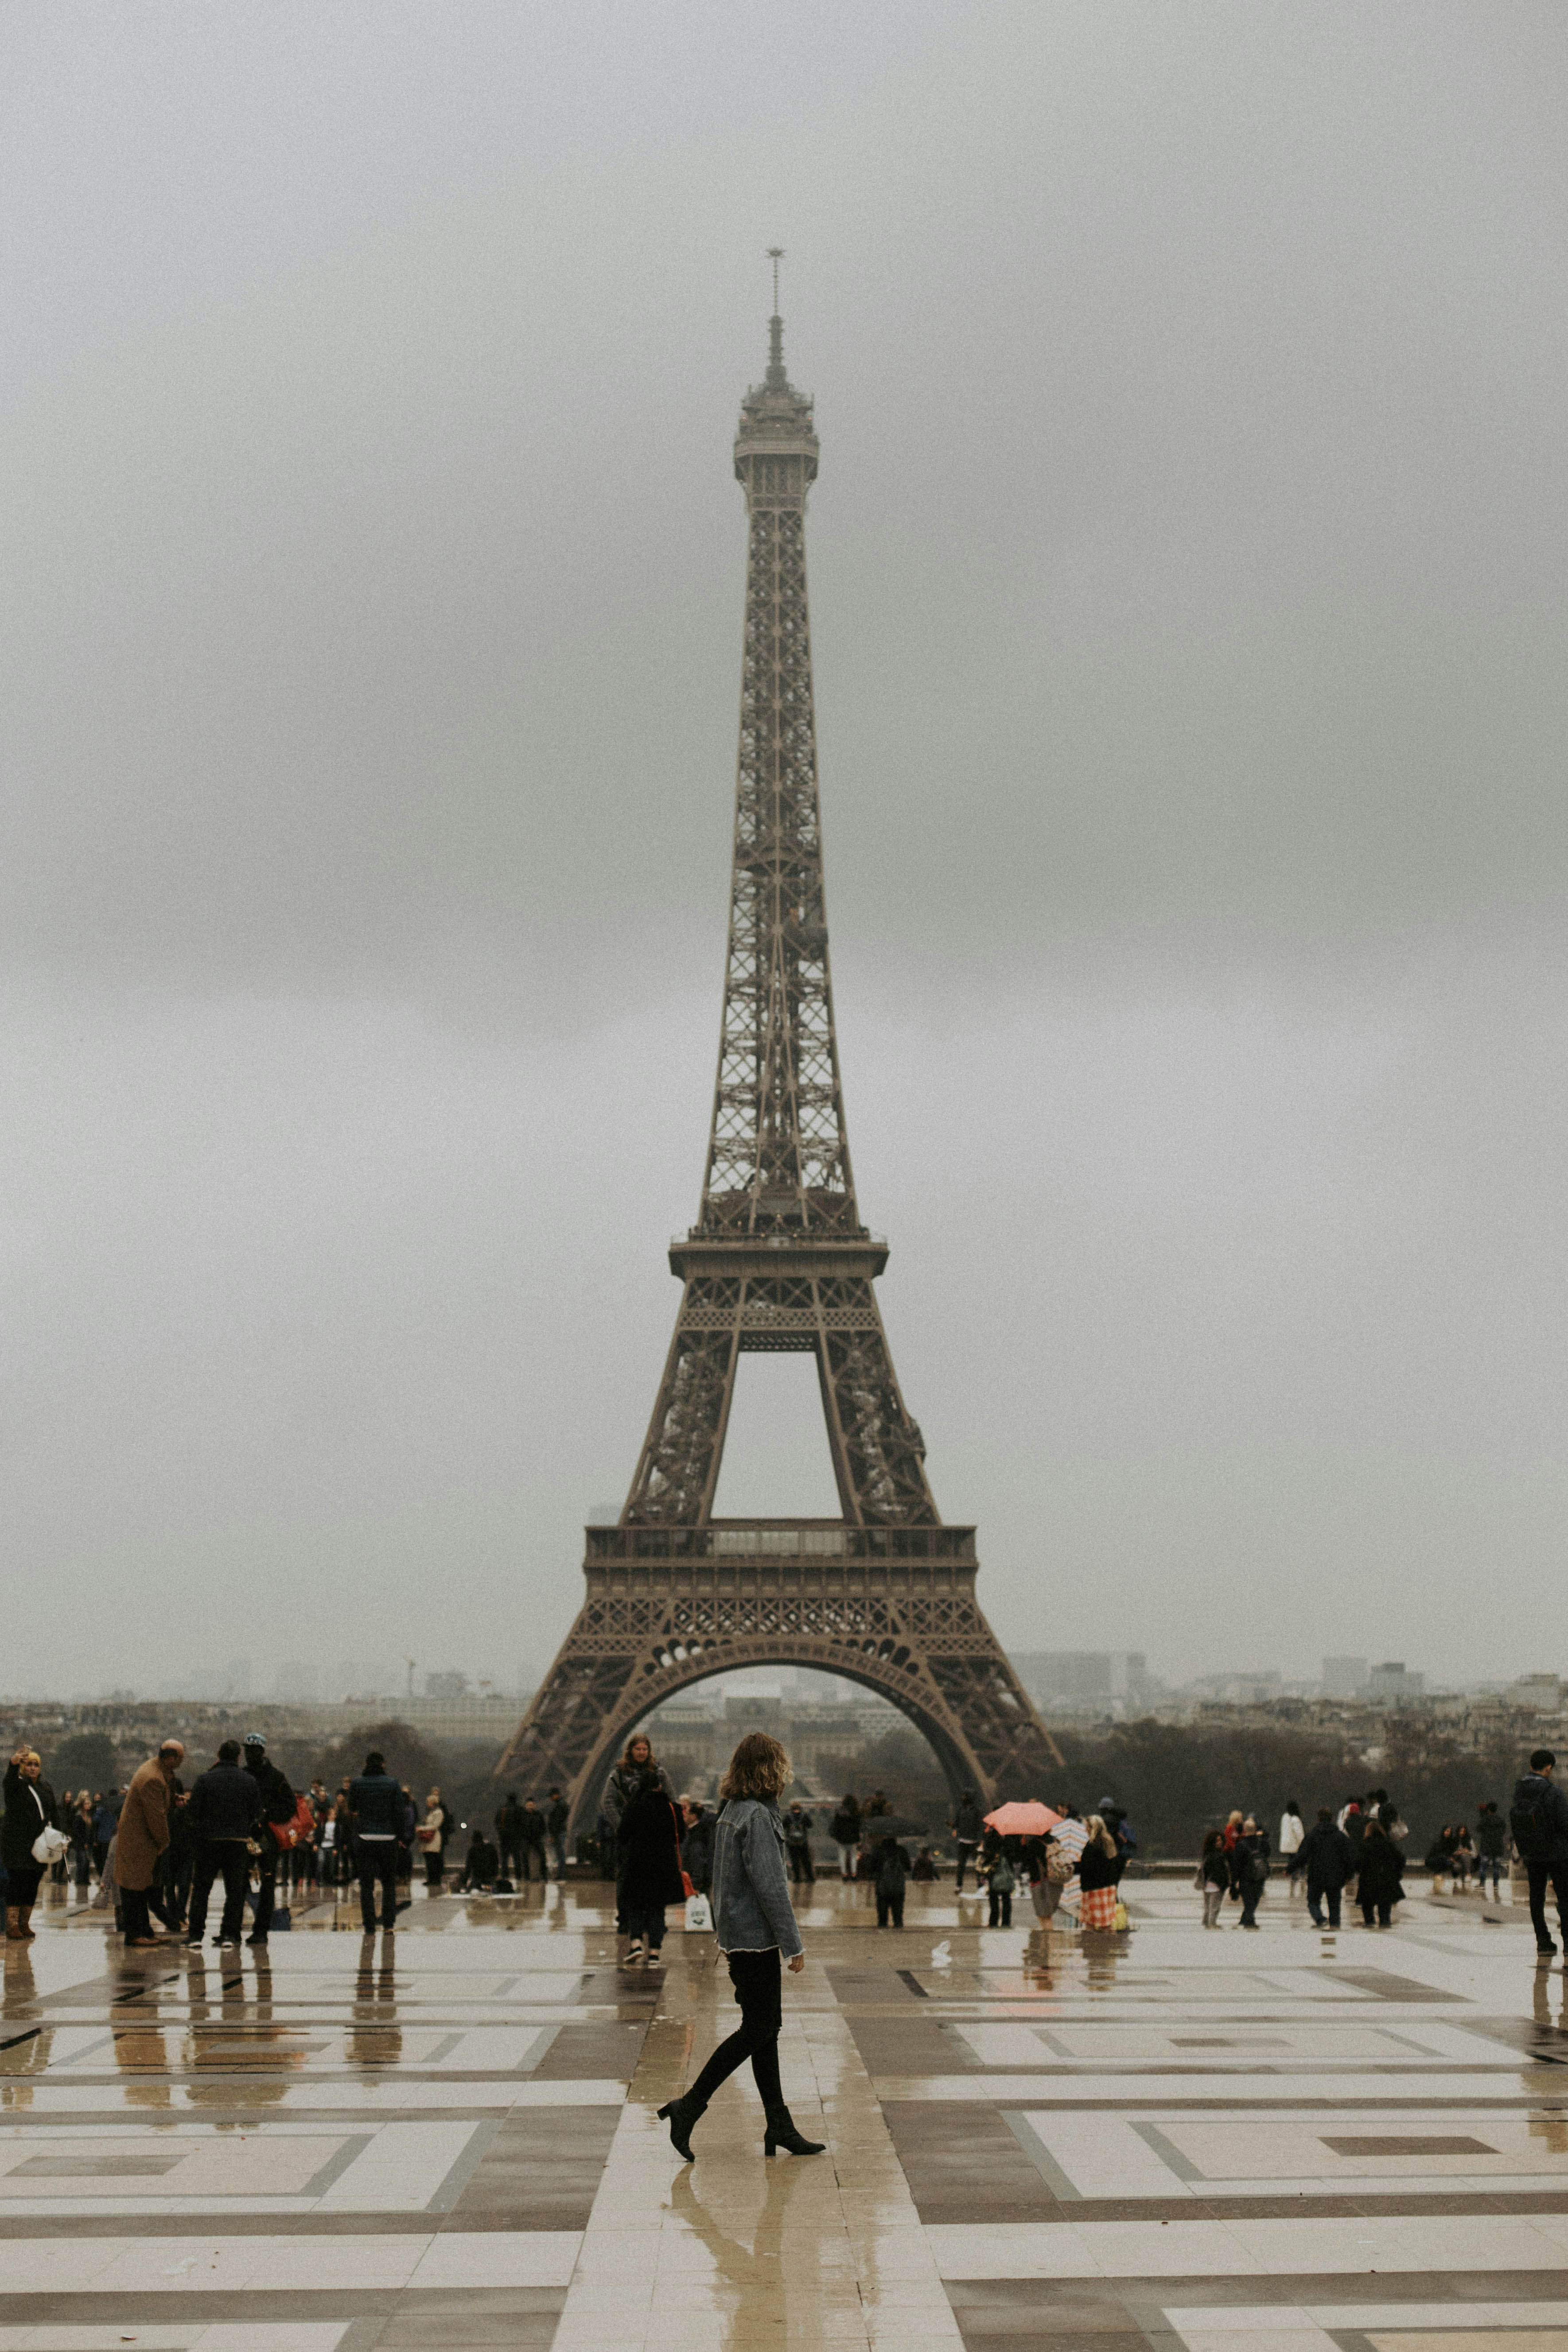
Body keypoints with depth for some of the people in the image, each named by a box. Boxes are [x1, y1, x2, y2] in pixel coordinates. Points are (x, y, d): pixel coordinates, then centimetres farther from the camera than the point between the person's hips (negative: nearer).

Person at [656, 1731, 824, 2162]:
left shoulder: (732, 1812, 11)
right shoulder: (758, 1816, -18)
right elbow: (770, 1885, -20)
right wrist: (793, 1944, -16)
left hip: (736, 1934, 10)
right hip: (756, 1937, -10)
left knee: (765, 2029, 11)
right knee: (758, 2029, -4)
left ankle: (780, 2128, 14)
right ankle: (690, 2106, -2)